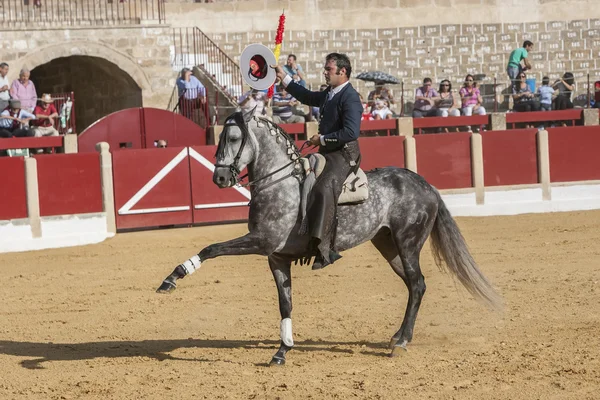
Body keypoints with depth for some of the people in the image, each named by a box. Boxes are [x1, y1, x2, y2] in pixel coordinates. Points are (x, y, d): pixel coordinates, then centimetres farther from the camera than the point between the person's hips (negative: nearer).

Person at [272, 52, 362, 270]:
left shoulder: (350, 97, -15)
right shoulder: (328, 94, 13)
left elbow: (351, 132, -25)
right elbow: (307, 97, 33)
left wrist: (322, 139, -17)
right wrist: (284, 78, 31)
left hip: (344, 155, -11)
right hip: (327, 154, 11)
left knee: (324, 188, -30)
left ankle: (324, 249, -37)